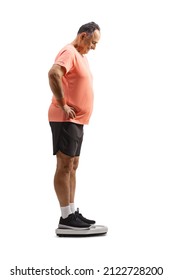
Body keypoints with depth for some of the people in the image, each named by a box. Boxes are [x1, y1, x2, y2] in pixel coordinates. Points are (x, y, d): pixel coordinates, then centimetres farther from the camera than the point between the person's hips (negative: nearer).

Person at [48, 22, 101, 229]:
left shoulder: (81, 56, 19)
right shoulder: (69, 52, -12)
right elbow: (53, 74, -30)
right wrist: (62, 105, -24)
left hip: (77, 121, 10)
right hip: (65, 119, -10)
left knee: (72, 166, 11)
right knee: (65, 166, -7)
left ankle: (72, 212, 17)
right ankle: (66, 217, -3)